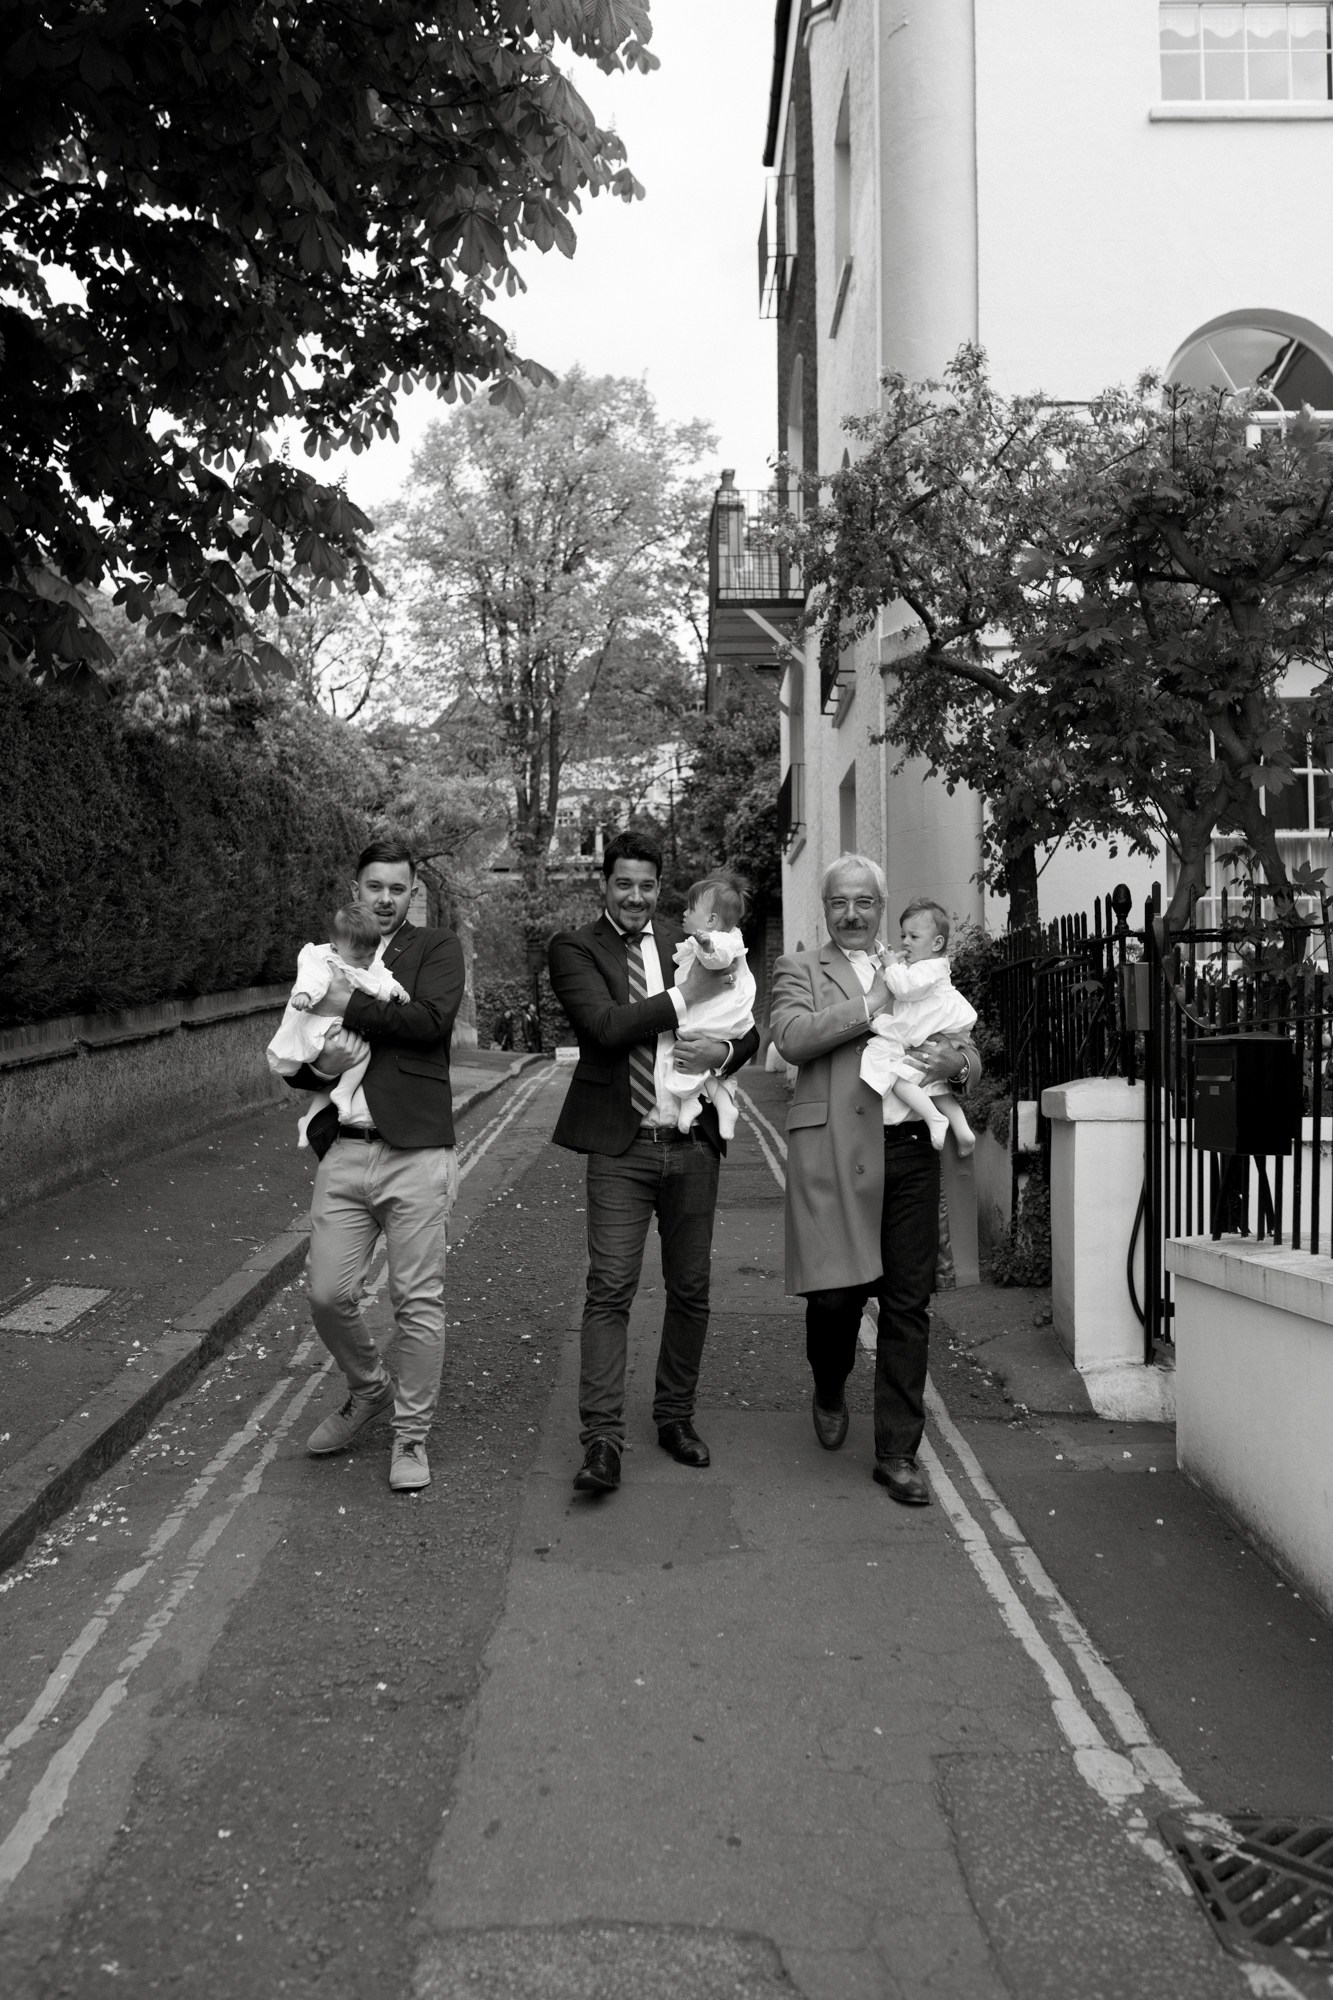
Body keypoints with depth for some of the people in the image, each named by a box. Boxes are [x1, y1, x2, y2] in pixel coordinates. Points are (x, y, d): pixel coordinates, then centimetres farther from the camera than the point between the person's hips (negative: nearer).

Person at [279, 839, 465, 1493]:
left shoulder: (437, 949, 4)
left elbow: (431, 1020, -15)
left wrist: (351, 1004, -9)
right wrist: (320, 1064, -7)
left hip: (414, 1152, -4)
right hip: (341, 1151, 4)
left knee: (418, 1302, 1)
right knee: (328, 1297, 5)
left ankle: (411, 1435, 18)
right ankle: (369, 1391, 33)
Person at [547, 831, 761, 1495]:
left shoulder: (689, 944, 12)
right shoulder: (574, 948, 1)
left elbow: (747, 1027, 15)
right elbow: (605, 1024, -15)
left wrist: (724, 1050, -7)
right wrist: (685, 996, -14)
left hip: (692, 1143, 4)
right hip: (621, 1146, -4)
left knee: (690, 1290, 11)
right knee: (609, 1290, -8)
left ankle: (675, 1416, 26)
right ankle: (602, 1440, -4)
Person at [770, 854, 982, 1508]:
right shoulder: (799, 969, 10)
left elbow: (968, 1052, 17)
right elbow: (791, 1036, -10)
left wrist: (955, 1062, -7)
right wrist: (871, 1007, -10)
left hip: (911, 1151, 3)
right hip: (835, 1152, -3)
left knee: (908, 1306, 3)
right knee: (835, 1293, -4)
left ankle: (898, 1453, 14)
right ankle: (830, 1390, 30)